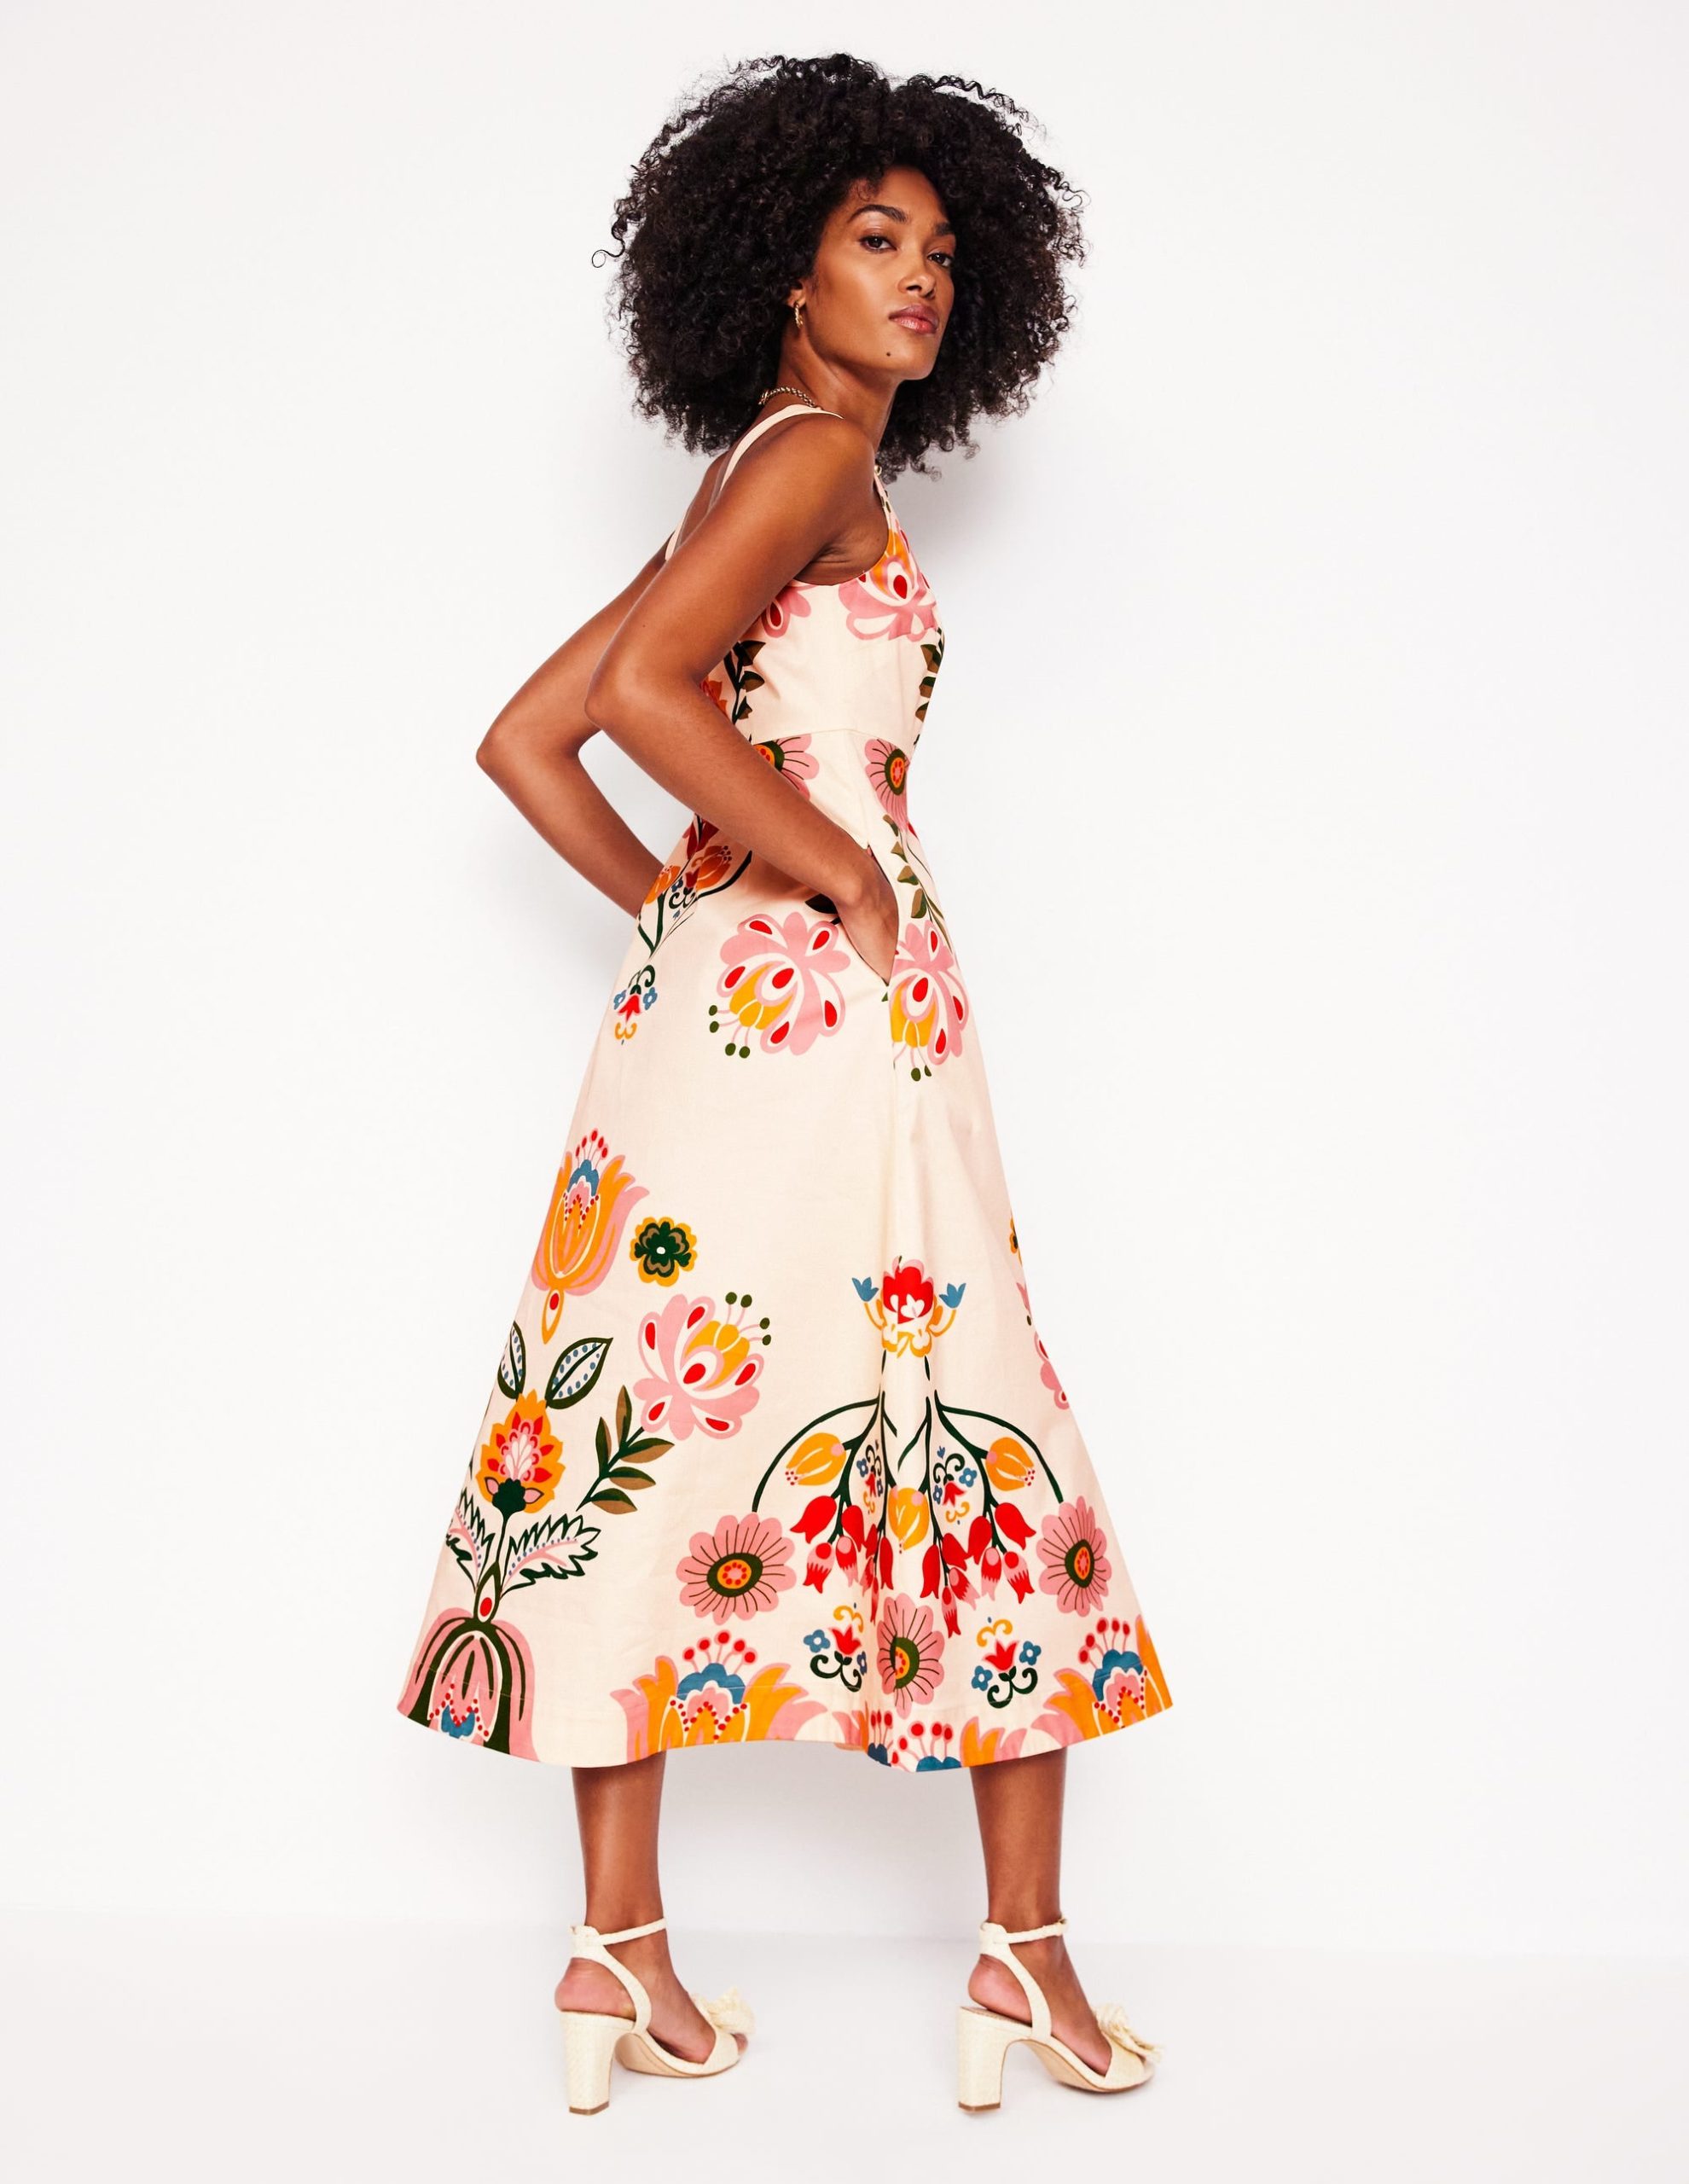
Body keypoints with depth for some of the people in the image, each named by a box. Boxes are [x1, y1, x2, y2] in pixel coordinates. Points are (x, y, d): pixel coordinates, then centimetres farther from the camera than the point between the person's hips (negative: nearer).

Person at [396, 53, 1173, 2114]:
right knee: (970, 1437, -1)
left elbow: (524, 740, 19)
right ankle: (1022, 1948, 8)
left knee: (668, 1419, 5)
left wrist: (673, 904, 14)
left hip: (711, 990, 9)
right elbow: (647, 686, -21)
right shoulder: (817, 453, -4)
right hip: (833, 1001, -9)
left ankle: (622, 1949, 10)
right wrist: (839, 868, -13)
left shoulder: (747, 487, 21)